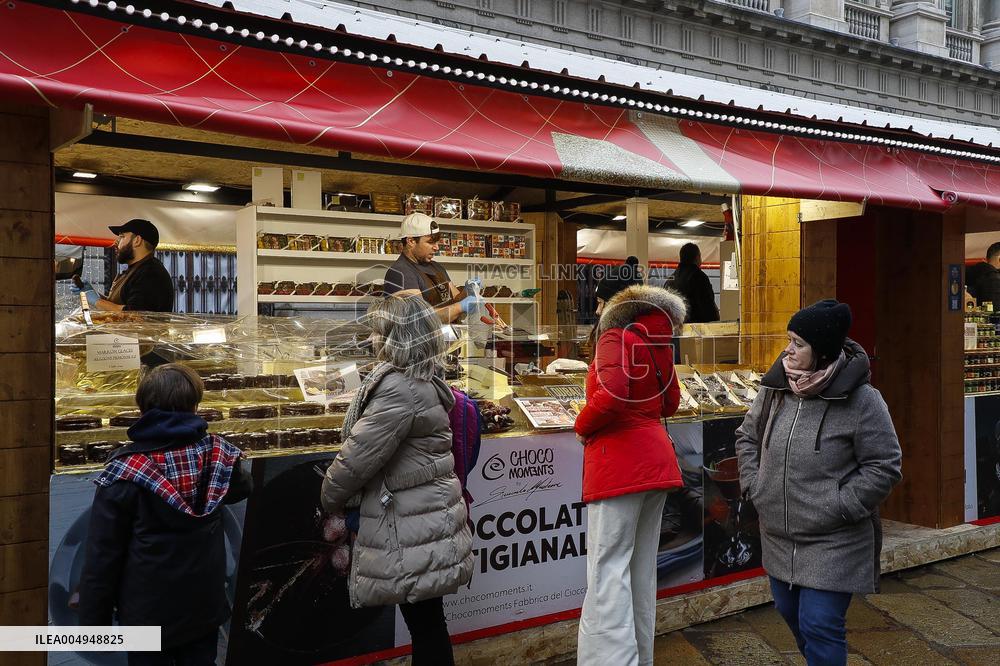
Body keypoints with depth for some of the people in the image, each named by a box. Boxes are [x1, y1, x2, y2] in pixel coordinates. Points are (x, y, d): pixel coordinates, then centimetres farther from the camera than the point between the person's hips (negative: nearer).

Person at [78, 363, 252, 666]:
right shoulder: (217, 455, -10)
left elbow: (102, 556, -14)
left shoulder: (125, 471, -18)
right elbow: (242, 488, 13)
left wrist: (93, 622, -4)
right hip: (206, 607, 3)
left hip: (148, 613, -3)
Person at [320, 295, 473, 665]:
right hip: (428, 514, 10)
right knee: (425, 620, 18)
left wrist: (330, 497, -1)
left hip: (412, 528, -10)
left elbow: (359, 454, -17)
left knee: (425, 621, 2)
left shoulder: (399, 388, -21)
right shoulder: (425, 381, 11)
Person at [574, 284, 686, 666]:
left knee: (608, 571, -7)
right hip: (655, 459, 8)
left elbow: (613, 393, -23)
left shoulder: (617, 338, -7)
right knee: (642, 569, 15)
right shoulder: (657, 347, 13)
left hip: (620, 463, -8)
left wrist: (582, 427, -7)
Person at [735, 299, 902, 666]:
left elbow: (884, 466, -12)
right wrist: (754, 485, 4)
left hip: (834, 543, -6)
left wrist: (835, 507, -16)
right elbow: (747, 436, 14)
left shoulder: (861, 400, -16)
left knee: (820, 625, -5)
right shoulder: (775, 388, -2)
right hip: (778, 536, 6)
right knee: (790, 613, 22)